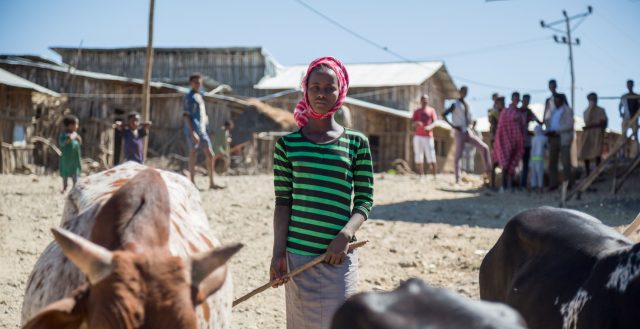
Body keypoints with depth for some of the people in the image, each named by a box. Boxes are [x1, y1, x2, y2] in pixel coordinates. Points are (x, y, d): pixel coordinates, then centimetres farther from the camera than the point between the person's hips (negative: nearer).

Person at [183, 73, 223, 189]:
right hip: (193, 131, -8)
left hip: (202, 130, 8)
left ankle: (211, 183, 7)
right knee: (193, 155, -3)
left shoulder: (199, 96, 18)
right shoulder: (189, 97, -8)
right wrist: (192, 132, -22)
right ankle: (192, 183, 2)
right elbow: (186, 116, -15)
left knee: (210, 155, 4)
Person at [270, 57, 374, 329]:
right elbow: (283, 202, 3)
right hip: (298, 253, 1)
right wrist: (278, 254, -4)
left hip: (338, 255, 0)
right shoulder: (288, 143, 4)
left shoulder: (356, 143, 3)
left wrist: (346, 235, -14)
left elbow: (364, 200, 3)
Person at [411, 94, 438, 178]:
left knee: (431, 158, -10)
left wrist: (430, 127, -22)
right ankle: (421, 177, 3)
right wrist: (416, 123, -19)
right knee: (419, 158, 1)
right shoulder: (416, 111, 15)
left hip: (428, 136, -2)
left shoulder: (431, 110, 11)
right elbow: (413, 123, 6)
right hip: (418, 136, 2)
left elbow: (435, 122, 0)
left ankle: (434, 176, -11)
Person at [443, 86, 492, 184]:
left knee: (484, 147, -3)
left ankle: (488, 170, 0)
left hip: (468, 132, 7)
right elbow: (444, 115, -12)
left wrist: (471, 121, 6)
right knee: (458, 155, -7)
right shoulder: (455, 104, -5)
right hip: (459, 132, -6)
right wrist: (452, 125, -19)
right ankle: (457, 179, -4)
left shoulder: (467, 105, 15)